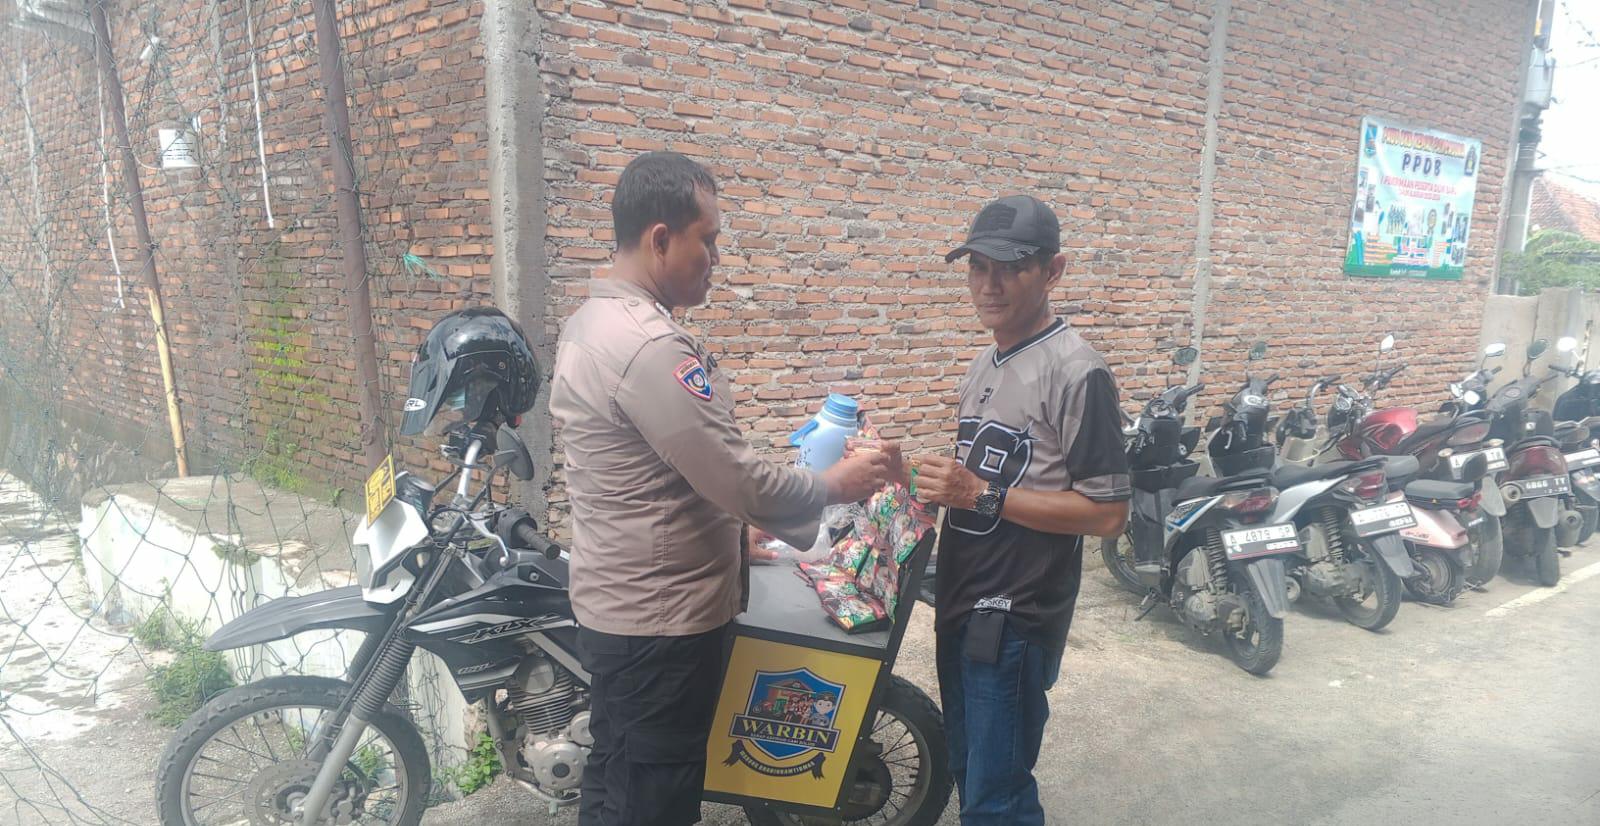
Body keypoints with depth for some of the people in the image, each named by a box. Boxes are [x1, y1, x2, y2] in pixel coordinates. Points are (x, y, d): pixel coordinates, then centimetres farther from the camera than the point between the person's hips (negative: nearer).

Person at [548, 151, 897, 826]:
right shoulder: (648, 345, -26)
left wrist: (728, 526, 17)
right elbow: (740, 483, -25)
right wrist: (835, 485, -9)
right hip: (660, 622, -10)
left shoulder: (594, 321, 7)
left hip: (615, 606, 10)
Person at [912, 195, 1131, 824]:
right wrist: (939, 483, 1)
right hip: (960, 607, 9)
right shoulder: (985, 364, 12)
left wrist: (983, 495, -23)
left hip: (1015, 623, -8)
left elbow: (1107, 513, -19)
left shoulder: (1075, 372, -16)